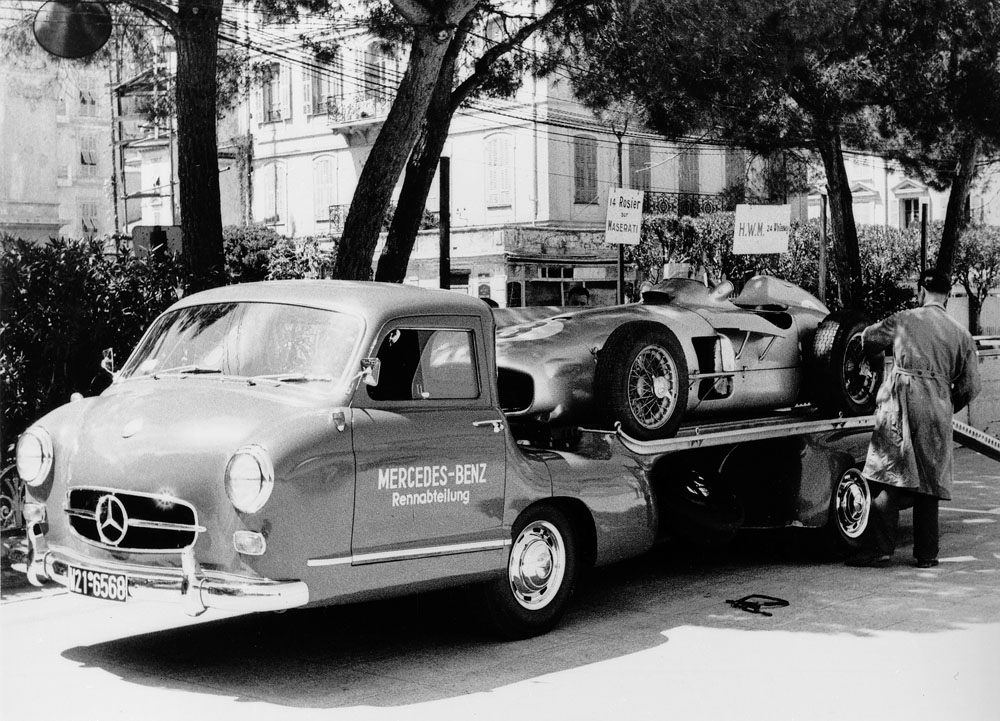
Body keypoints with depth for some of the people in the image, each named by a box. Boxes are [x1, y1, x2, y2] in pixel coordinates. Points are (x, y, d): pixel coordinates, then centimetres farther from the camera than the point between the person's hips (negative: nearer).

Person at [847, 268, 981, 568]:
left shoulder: (902, 321, 4)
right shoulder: (961, 334, 8)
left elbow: (868, 338, 20)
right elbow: (970, 386, 8)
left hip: (899, 408, -2)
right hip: (936, 414, 2)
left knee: (889, 479, 0)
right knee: (929, 484, 10)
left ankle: (880, 548, -6)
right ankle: (926, 553, 14)